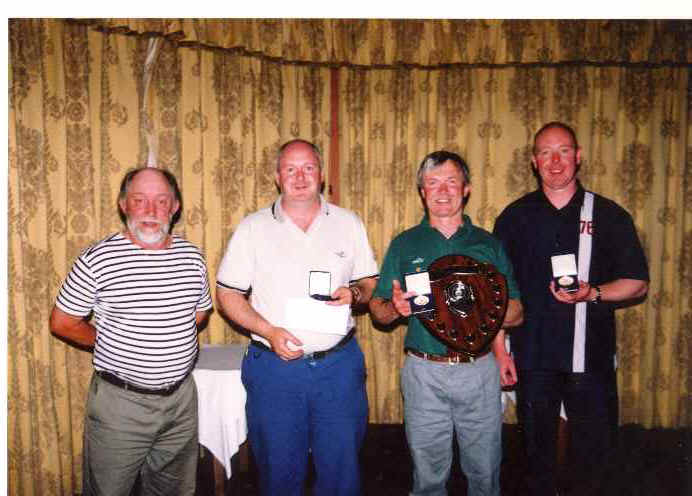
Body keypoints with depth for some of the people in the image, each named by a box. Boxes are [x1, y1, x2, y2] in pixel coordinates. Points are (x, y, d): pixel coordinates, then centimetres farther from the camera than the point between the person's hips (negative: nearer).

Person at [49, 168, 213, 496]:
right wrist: (111, 345, 1)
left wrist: (169, 345, 7)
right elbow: (62, 323, -5)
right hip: (120, 400, -4)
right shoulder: (98, 260, -13)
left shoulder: (192, 257, 1)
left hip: (181, 396, 4)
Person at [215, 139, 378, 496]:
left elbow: (371, 284, 12)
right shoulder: (253, 228, 0)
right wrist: (269, 332, -14)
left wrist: (354, 294, -11)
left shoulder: (348, 223, 5)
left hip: (339, 363, 1)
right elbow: (227, 295, 0)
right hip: (275, 365, -1)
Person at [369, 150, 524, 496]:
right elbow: (378, 311, 4)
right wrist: (395, 307, -19)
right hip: (424, 372, 0)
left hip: (480, 371, 1)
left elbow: (516, 313, 5)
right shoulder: (404, 245, 4)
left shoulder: (488, 244, 5)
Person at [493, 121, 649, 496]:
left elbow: (637, 283, 3)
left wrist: (592, 293, -16)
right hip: (533, 356, 1)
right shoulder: (515, 217, 2)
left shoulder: (608, 215, 1)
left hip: (592, 357, 0)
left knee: (594, 447, 11)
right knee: (538, 444, 14)